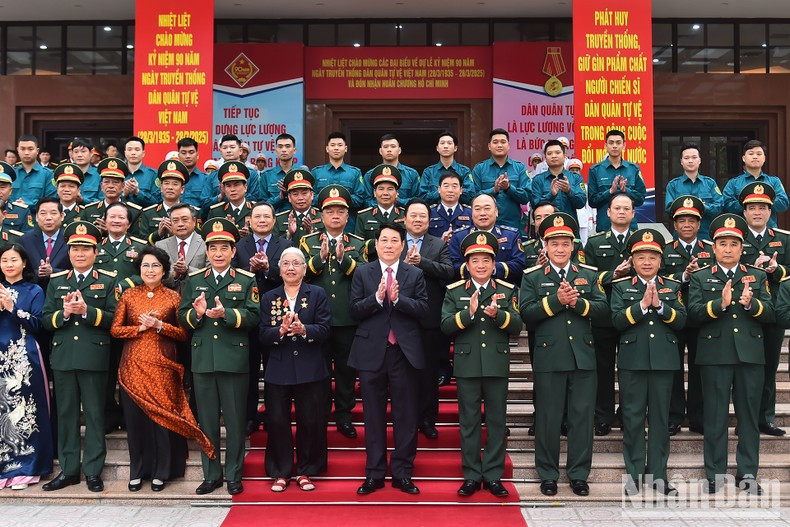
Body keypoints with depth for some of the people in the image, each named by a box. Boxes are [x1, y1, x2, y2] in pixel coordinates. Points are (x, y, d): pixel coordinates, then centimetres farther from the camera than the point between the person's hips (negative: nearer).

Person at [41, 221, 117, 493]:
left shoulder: (108, 281, 3)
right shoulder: (56, 281, 12)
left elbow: (114, 318, -6)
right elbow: (47, 319, 7)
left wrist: (86, 310, -19)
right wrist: (64, 313, -13)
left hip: (94, 357, -3)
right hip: (63, 357, 3)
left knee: (95, 414, 3)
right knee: (66, 414, 9)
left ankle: (93, 471, 11)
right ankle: (68, 470, 19)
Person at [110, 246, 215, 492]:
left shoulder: (173, 297, 4)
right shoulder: (129, 295, 8)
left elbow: (183, 333, 1)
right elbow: (115, 330, 4)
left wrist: (159, 325, -12)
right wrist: (141, 327, -9)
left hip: (162, 366, -1)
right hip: (133, 365, 1)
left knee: (162, 417, 0)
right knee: (134, 418, 5)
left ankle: (160, 473, 14)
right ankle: (137, 472, 19)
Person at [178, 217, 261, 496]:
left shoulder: (247, 280, 3)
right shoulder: (193, 280, 11)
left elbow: (253, 316, -8)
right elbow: (182, 316, 7)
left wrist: (227, 313, -23)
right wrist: (196, 313, -14)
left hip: (234, 359, -2)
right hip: (202, 359, 3)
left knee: (235, 420, 4)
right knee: (207, 421, 10)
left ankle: (234, 476, 16)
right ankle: (211, 475, 21)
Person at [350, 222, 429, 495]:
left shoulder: (415, 275, 6)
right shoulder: (362, 273, 6)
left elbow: (423, 310, -5)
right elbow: (355, 311, -2)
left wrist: (398, 298, -18)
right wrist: (377, 297, -17)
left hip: (404, 352, 0)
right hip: (371, 352, 0)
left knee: (406, 416, 5)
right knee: (374, 417, 8)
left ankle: (402, 473, 15)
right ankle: (374, 474, 18)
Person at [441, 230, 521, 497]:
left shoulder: (507, 291, 7)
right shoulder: (454, 291, 4)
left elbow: (517, 325, -3)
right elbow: (446, 326, -7)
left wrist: (498, 314, -22)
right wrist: (468, 313, -21)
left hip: (497, 365, 1)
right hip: (467, 365, -1)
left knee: (496, 421, 6)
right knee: (469, 422, 6)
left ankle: (493, 476, 16)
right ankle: (471, 476, 15)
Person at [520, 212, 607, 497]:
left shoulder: (589, 275, 10)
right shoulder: (532, 278, 4)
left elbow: (603, 309, -1)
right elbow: (526, 313, -8)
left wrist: (577, 302, -17)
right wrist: (555, 300, -18)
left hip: (583, 356, 2)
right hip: (549, 357, -2)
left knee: (582, 416, 6)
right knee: (548, 418, 5)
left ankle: (578, 474, 18)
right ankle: (548, 474, 17)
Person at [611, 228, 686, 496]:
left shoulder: (672, 286, 9)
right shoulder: (621, 286, 4)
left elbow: (681, 320, -3)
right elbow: (617, 320, -9)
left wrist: (659, 305, -17)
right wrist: (642, 305, -19)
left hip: (664, 361, 2)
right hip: (632, 362, -1)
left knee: (660, 417, 7)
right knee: (633, 417, 3)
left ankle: (658, 473, 17)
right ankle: (635, 473, 14)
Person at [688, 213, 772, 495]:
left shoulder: (758, 276, 13)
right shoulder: (700, 278, 7)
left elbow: (769, 313, 1)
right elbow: (693, 313, -7)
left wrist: (751, 304, -18)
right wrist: (720, 304, -22)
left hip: (750, 354, 2)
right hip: (714, 355, -2)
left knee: (749, 414, 6)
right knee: (715, 416, 3)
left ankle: (747, 473, 16)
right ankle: (715, 474, 12)